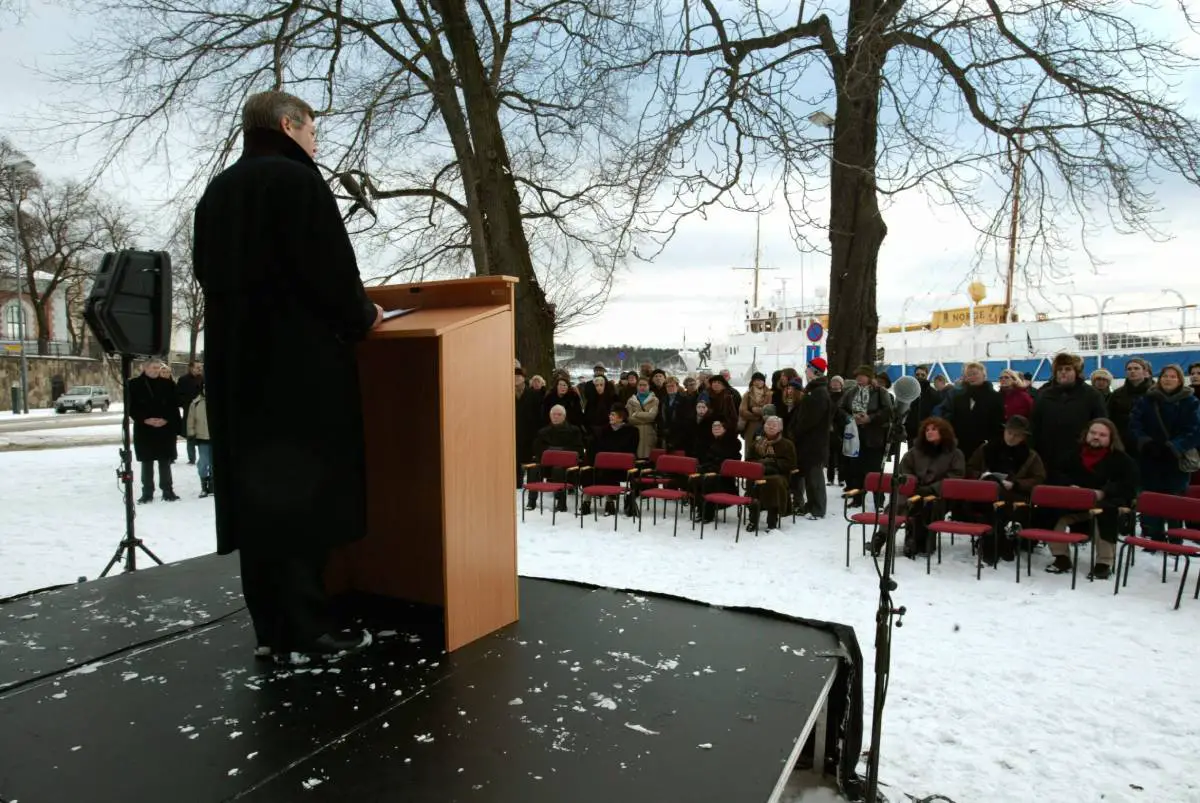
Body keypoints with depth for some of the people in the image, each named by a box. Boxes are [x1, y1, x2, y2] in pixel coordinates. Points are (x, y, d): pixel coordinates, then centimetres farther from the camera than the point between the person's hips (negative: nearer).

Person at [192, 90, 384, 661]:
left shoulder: (216, 192, 18)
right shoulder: (295, 179, -7)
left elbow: (211, 276, 20)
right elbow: (329, 269, -15)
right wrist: (362, 318, 3)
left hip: (236, 366, 8)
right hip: (300, 362, -8)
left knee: (256, 493, 9)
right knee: (303, 491, -3)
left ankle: (270, 628, 16)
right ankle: (304, 631, 3)